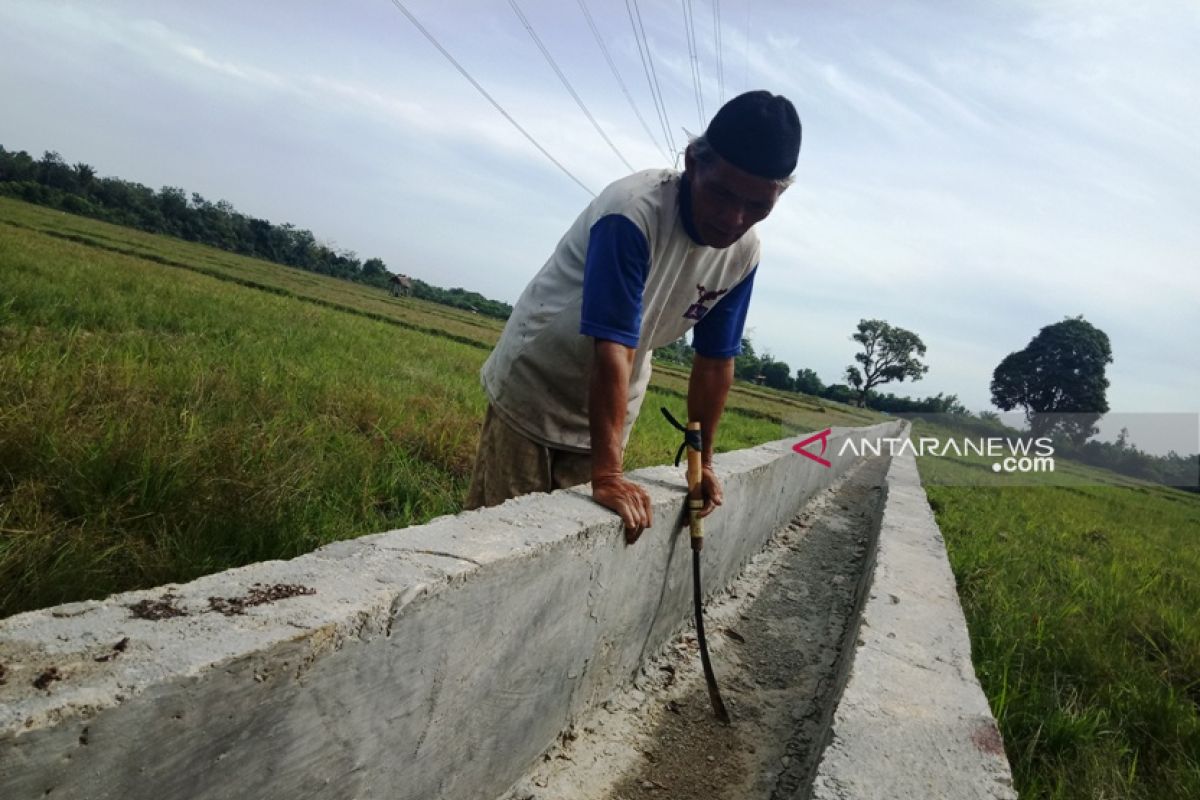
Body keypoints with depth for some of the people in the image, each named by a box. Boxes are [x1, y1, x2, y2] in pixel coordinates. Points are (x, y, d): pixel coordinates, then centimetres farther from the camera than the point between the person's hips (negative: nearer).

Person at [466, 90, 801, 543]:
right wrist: (606, 475, -36)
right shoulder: (633, 212, -30)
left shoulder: (744, 253, -9)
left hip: (606, 412, 5)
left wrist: (702, 463, 3)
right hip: (530, 392, -5)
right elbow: (613, 350, -35)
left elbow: (715, 362, -2)